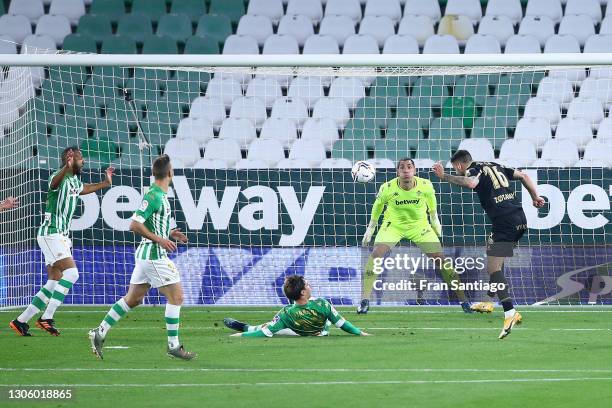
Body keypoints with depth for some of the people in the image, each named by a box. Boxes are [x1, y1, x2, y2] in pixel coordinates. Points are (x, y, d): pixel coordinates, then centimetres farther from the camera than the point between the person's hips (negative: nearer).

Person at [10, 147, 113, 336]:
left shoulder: (75, 181, 14)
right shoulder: (60, 178, -15)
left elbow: (83, 189, 40)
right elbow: (55, 182, -42)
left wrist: (105, 183, 38)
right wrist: (67, 167, -61)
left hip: (61, 236, 10)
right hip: (50, 234, -10)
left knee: (53, 284, 6)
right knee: (71, 272, -20)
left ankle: (20, 321, 10)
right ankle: (47, 318, -20)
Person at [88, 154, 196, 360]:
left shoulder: (160, 195, 13)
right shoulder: (153, 196, -17)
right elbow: (135, 225, -21)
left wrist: (169, 234, 14)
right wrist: (159, 239, -21)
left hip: (146, 253, 10)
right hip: (153, 254, -10)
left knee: (133, 299, 14)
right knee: (176, 296, -6)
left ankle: (100, 333, 15)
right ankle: (173, 346, -3)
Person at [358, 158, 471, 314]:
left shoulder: (425, 186, -20)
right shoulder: (387, 188, -22)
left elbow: (432, 204, 3)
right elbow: (378, 206, -1)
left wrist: (435, 222, 14)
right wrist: (370, 229, 6)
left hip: (419, 225, 1)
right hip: (393, 224, -1)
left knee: (440, 259, -6)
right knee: (376, 253, -24)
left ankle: (464, 301, 6)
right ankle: (365, 300, -19)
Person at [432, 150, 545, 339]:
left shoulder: (473, 170, -2)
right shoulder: (495, 166, 23)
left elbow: (471, 182, -26)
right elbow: (523, 176, 24)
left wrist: (445, 177, -20)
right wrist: (535, 197, 24)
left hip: (505, 222, -9)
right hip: (520, 219, 9)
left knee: (493, 268, -10)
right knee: (492, 251, 28)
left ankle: (510, 313, -23)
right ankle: (490, 299, 34)